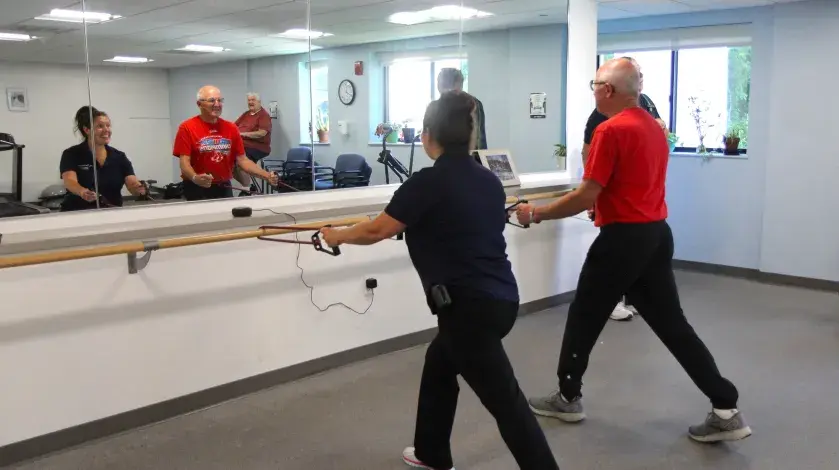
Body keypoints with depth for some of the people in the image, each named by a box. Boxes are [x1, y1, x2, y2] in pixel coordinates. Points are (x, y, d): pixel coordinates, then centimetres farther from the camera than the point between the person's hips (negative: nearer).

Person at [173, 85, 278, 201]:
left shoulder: (231, 128, 5)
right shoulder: (187, 128, -7)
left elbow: (242, 159, 6)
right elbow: (184, 162, -12)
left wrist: (266, 176, -8)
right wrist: (195, 178, -34)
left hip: (225, 189, 4)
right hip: (197, 190, -4)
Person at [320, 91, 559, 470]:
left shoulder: (428, 182, -11)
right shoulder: (489, 180, 9)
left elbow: (377, 230, -5)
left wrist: (337, 236, 12)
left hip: (470, 306, -9)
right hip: (501, 297, 9)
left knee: (505, 400, -4)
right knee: (439, 363, 27)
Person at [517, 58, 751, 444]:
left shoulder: (611, 130, -15)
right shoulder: (654, 127, 13)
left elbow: (586, 197, -17)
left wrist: (536, 214, -7)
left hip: (623, 239, -8)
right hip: (657, 233, 8)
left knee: (584, 318, 9)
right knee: (670, 321, 11)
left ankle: (568, 398, 23)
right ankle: (726, 410, 10)